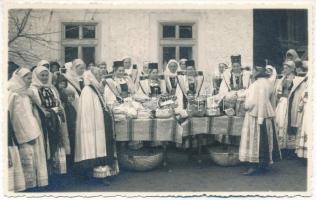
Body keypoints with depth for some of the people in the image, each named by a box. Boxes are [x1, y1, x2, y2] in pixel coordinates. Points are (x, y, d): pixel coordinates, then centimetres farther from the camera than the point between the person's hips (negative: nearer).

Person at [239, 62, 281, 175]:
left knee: (254, 140, -2)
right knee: (264, 140, 12)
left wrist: (246, 106, -3)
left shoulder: (257, 84, -19)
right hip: (266, 115, 8)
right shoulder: (268, 82, 6)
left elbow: (251, 102, -19)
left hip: (255, 116, -8)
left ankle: (254, 166, 1)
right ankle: (263, 165, 20)